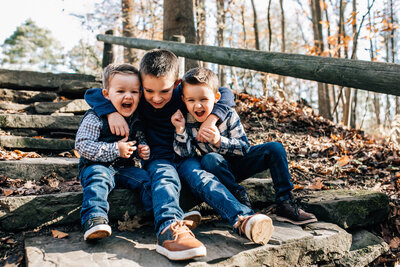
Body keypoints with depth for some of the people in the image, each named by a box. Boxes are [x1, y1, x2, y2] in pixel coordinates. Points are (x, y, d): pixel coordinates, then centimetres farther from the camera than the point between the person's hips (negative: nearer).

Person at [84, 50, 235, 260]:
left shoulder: (184, 94, 0)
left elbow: (225, 94, 2)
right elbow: (92, 94, -1)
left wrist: (211, 118, -15)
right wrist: (112, 112, -20)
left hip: (184, 156, 5)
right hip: (157, 158, -5)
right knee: (165, 176, -36)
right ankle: (168, 228, -59)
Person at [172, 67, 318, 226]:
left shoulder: (228, 114, -17)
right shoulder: (187, 122, -13)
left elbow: (244, 147, -17)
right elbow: (186, 154, -19)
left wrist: (219, 141, -34)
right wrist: (180, 130, -34)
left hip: (241, 161, 1)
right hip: (220, 170, -1)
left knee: (275, 148, -18)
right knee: (209, 159, -35)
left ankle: (285, 204, -18)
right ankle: (243, 206, -28)